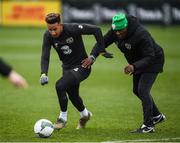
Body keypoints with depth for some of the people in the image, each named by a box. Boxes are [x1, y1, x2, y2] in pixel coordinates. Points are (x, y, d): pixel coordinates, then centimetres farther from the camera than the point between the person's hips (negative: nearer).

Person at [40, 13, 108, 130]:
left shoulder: (73, 29, -27)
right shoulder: (48, 36, -13)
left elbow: (96, 30, -22)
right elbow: (45, 56, -16)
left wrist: (94, 55, -21)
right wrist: (44, 74, -35)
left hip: (82, 66, -6)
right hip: (67, 68, 6)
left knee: (60, 85, -26)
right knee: (73, 95, 23)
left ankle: (63, 117, -7)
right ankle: (85, 115, 55)